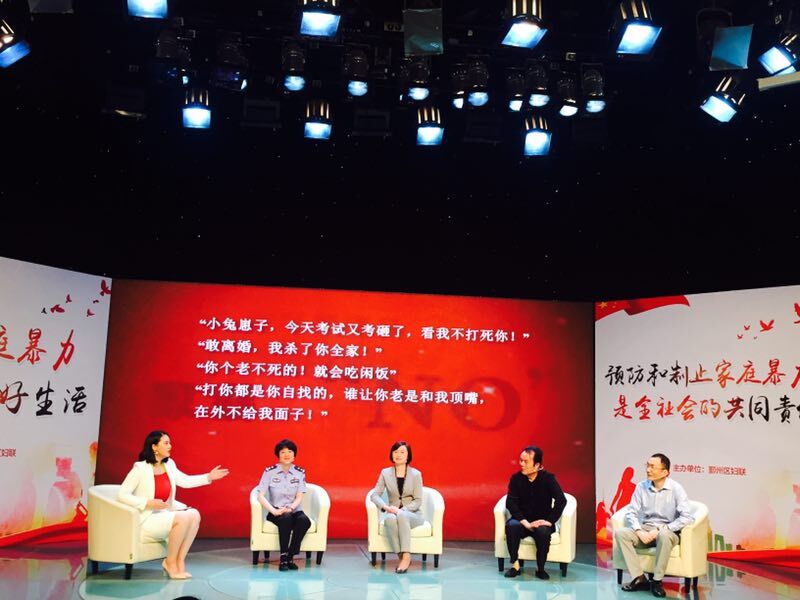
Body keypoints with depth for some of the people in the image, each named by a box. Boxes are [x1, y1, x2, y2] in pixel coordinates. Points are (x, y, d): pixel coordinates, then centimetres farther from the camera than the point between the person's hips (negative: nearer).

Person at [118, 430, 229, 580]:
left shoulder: (169, 464, 6)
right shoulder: (140, 468, -14)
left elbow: (185, 481, 16)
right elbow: (122, 495, -16)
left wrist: (208, 477, 7)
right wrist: (149, 503, -24)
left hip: (164, 513, 7)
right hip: (146, 520, -7)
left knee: (194, 515, -14)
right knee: (183, 518, -27)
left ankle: (180, 561, -9)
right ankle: (170, 562, -9)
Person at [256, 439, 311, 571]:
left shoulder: (300, 473, 5)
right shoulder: (269, 471, -1)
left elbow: (299, 497, 0)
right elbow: (261, 496, -7)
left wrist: (290, 508, -21)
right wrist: (274, 511, -22)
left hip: (294, 510, 2)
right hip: (275, 512, -2)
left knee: (304, 520, -32)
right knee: (286, 519, -37)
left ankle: (290, 557, -22)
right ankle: (284, 558, -26)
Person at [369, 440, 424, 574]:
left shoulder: (416, 474, -2)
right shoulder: (385, 473, 4)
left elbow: (418, 501, -5)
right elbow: (374, 495, -1)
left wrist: (402, 510, -22)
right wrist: (386, 507, -21)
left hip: (412, 514, -1)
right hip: (392, 513, 2)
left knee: (402, 516, -38)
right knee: (390, 519, -37)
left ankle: (406, 556, -36)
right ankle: (401, 557, -32)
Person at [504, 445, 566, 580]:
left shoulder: (548, 478, -8)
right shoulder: (516, 478, -5)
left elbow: (561, 500, -16)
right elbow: (510, 503, -13)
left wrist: (550, 521, -24)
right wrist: (525, 523, -24)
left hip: (541, 521, -1)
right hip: (522, 520, 1)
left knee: (543, 532, -35)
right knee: (511, 526, -32)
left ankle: (540, 568, -14)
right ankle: (515, 565, -18)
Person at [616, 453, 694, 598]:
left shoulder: (676, 489, -10)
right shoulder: (642, 487, 0)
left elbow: (687, 517, -18)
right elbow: (631, 512, 1)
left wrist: (660, 530, -21)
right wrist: (640, 532, -17)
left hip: (668, 531, -4)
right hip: (645, 530, 4)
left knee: (664, 536, -39)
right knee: (620, 533, -22)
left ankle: (657, 581, -22)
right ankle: (639, 579, -20)